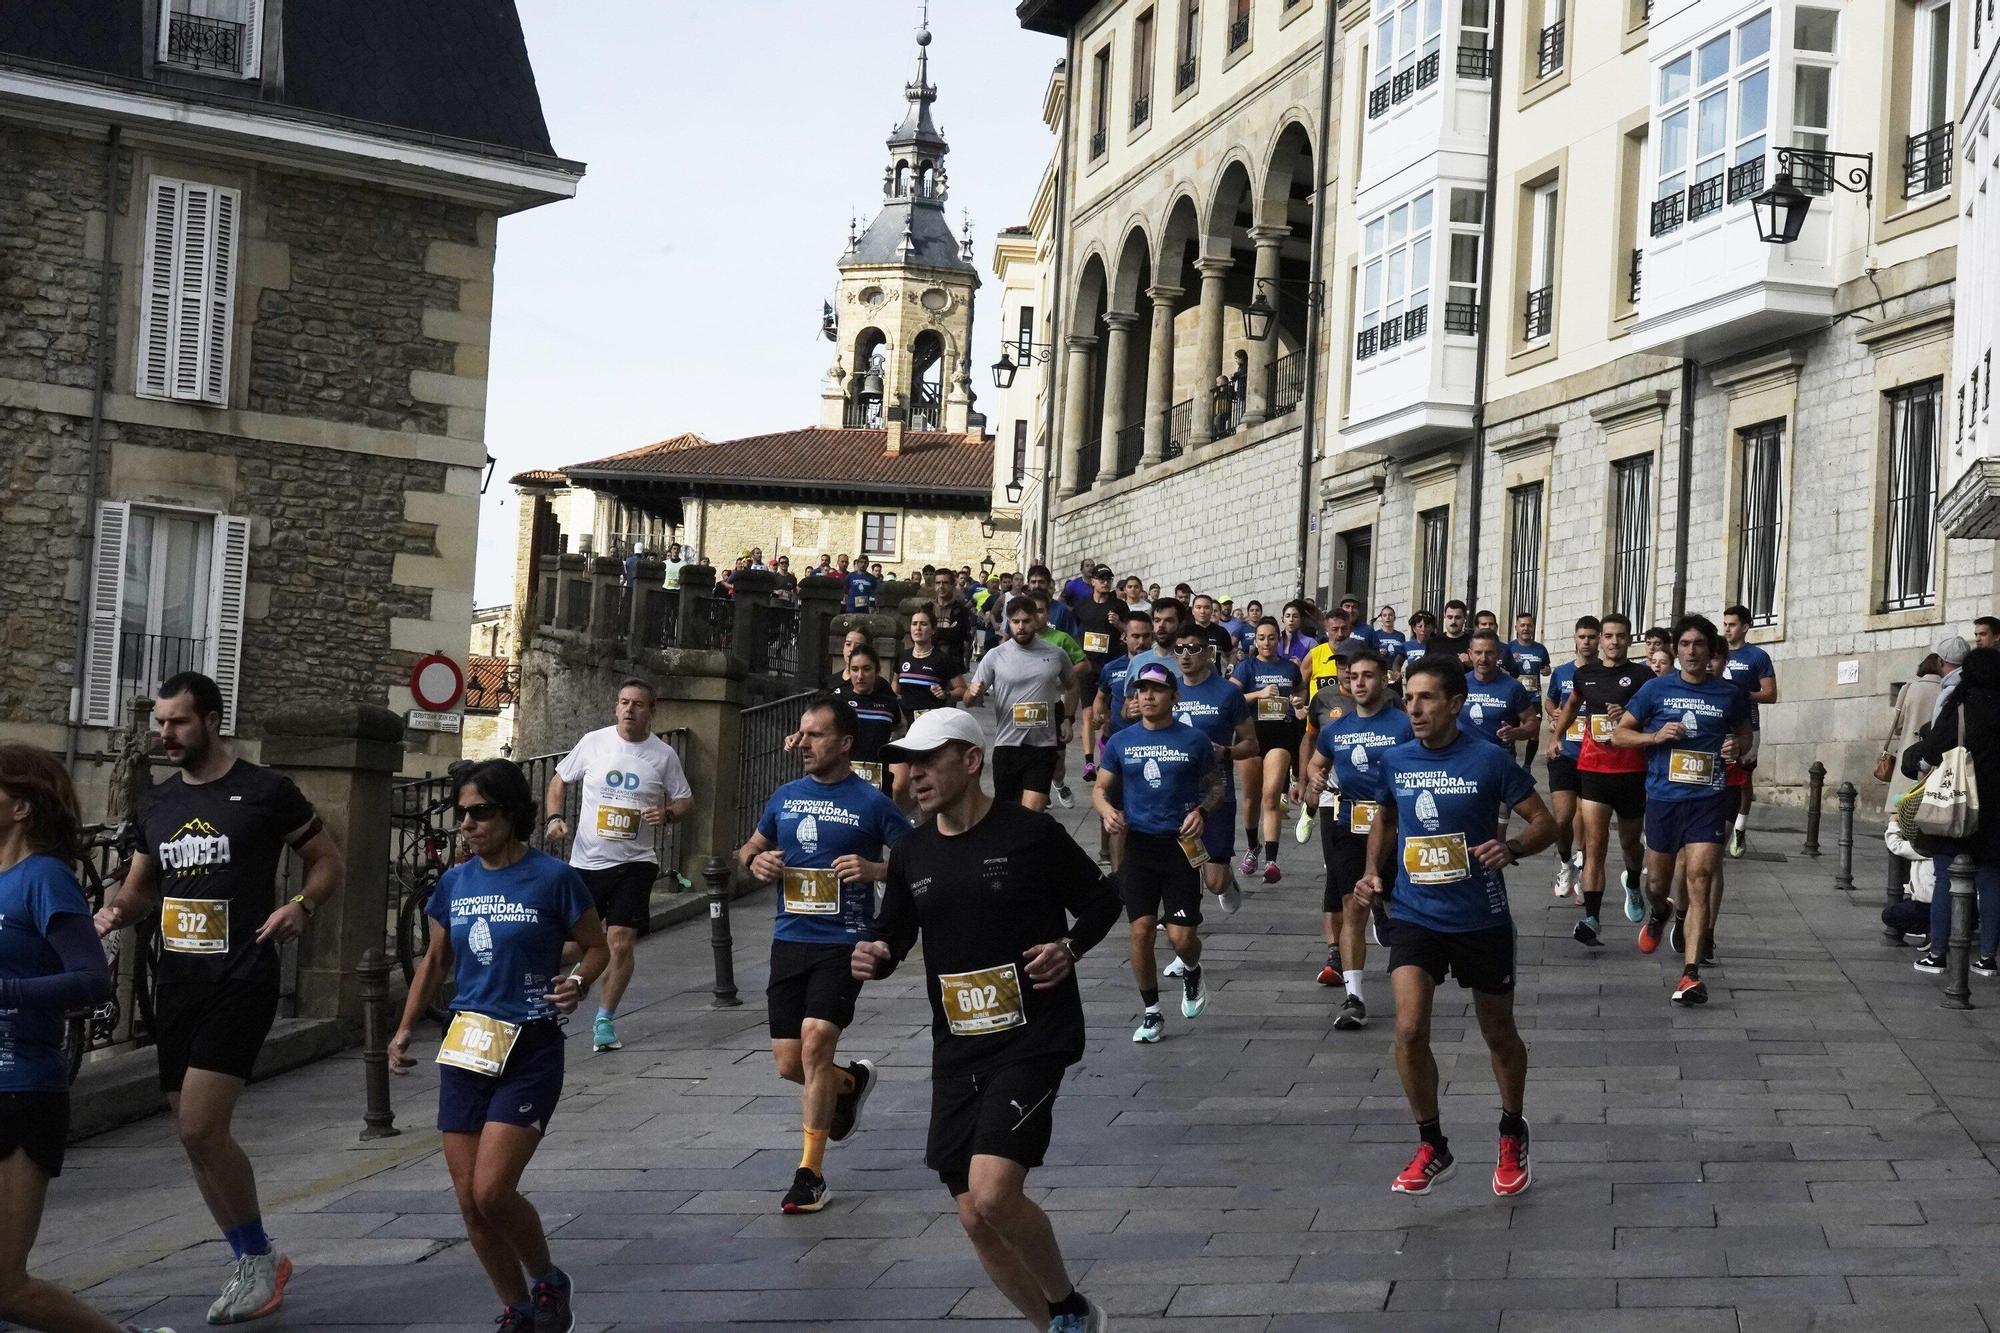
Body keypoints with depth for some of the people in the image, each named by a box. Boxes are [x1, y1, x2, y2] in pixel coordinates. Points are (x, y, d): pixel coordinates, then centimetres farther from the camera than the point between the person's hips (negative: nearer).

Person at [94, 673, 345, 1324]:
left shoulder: (265, 791, -4)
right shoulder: (157, 803, 13)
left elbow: (329, 862, 3)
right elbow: (140, 887, 23)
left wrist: (301, 905, -16)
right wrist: (115, 911, 1)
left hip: (241, 982, -7)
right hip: (177, 980, 7)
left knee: (201, 1128, -16)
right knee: (196, 1134, 9)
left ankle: (259, 1256, 2)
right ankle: (253, 1265, 23)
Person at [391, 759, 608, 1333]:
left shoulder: (552, 878, -8)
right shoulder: (455, 883, 6)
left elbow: (598, 947, 1)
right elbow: (435, 961, 18)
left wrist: (578, 983, -19)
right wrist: (406, 1028, 9)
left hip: (530, 1052, -5)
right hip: (465, 1050, 5)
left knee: (491, 1191, -14)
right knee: (470, 1202, 4)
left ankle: (549, 1282, 13)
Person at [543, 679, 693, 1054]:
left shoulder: (663, 755, -1)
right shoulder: (593, 742, 0)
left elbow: (686, 801, 9)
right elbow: (559, 781, 13)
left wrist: (667, 813, -13)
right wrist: (555, 818, -4)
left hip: (634, 862, -1)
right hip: (586, 860, 1)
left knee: (621, 942, -8)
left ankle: (605, 1019, 9)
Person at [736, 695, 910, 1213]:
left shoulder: (871, 801, -5)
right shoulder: (785, 796, 9)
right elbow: (749, 849, 24)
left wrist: (875, 869, -20)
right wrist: (755, 861, 0)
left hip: (843, 942, -5)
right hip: (789, 940, 5)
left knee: (816, 1041, -19)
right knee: (788, 1063, 6)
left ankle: (811, 1174, -8)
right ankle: (851, 1082, 41)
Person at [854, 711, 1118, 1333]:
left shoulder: (1031, 833, -6)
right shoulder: (913, 853, 8)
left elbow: (1100, 900, 5)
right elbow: (892, 933, 17)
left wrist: (1069, 946, -14)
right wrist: (872, 957, -5)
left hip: (1033, 1039, -6)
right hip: (957, 1049, 6)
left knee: (992, 1192, -20)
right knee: (975, 1217, 4)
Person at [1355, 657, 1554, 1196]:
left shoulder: (1489, 760, -11)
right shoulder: (1395, 761, 1)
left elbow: (1545, 823, -6)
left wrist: (1511, 848, -25)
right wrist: (1373, 869, 5)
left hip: (1481, 921, -2)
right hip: (1414, 916, 2)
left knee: (1499, 1034, 13)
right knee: (1409, 1029, -15)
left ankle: (1512, 1137, 38)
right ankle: (1432, 1147, 2)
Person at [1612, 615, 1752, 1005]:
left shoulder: (1729, 694, 5)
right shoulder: (1657, 689, 3)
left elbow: (1744, 735, 21)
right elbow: (1618, 734, 7)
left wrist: (1738, 747, -2)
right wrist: (1656, 736, -10)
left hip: (1708, 800, -1)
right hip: (1663, 798, 1)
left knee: (1699, 881, -13)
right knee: (1657, 883, 13)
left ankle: (1691, 973, -15)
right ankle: (1658, 914, 51)